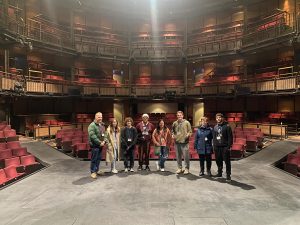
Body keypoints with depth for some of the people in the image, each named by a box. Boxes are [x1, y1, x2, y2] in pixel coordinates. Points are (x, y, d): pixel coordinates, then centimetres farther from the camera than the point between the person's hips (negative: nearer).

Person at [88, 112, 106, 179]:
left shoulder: (102, 125, 12)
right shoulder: (92, 125, -14)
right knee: (94, 159, 0)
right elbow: (92, 136, -21)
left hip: (101, 145, 8)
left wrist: (104, 141, -2)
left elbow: (104, 133, 14)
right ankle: (93, 172, 10)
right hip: (95, 145, -8)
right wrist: (99, 142, -18)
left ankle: (97, 170, 28)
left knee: (99, 158, 15)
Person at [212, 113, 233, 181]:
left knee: (227, 161, -1)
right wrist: (214, 146, 11)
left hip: (225, 147, -5)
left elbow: (230, 137, -9)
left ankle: (228, 175, 7)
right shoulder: (215, 127, 12)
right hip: (217, 147, 5)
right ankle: (219, 173, 27)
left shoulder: (227, 126, -4)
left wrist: (229, 146, -15)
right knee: (218, 161, 13)